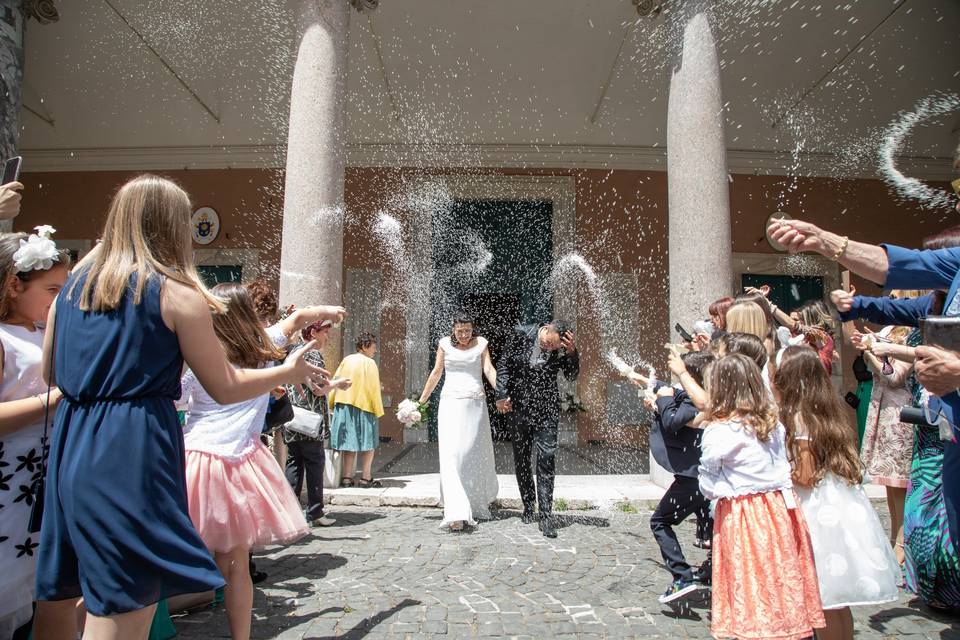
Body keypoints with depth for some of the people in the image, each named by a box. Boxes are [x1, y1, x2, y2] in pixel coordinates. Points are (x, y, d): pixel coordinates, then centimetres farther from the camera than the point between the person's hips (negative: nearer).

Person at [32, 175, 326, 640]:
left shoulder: (73, 284, 11)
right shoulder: (177, 292, -7)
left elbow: (50, 374, 21)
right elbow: (225, 388, -4)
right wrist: (288, 372, 11)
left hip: (68, 448, 8)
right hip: (133, 453, -7)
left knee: (57, 601, 22)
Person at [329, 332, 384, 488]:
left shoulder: (346, 360, 7)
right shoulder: (369, 363, -8)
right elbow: (374, 388, -10)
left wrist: (333, 404, 19)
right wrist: (378, 411, -4)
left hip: (344, 407, 5)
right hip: (363, 407, -5)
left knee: (349, 442, 10)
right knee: (368, 443, 5)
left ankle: (347, 477, 8)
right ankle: (366, 478, 4)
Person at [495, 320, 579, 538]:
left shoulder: (562, 347, -9)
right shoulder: (520, 333, -10)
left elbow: (572, 376, -3)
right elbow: (504, 364, -2)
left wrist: (572, 352, -19)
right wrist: (502, 395, -7)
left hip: (547, 408, -1)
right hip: (518, 406, 1)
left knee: (547, 459, -8)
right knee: (521, 459, 10)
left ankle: (546, 515, -3)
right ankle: (528, 506, 27)